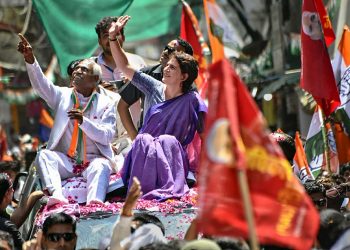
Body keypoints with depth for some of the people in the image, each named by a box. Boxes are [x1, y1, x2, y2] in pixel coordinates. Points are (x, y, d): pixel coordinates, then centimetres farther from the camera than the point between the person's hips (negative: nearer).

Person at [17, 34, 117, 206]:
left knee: (101, 165, -33)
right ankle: (56, 196, -49)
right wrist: (30, 60, -23)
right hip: (65, 161, 2)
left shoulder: (106, 104, 5)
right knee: (44, 155, -25)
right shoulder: (63, 96, 12)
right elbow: (41, 84, -6)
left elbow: (107, 136, -6)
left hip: (93, 161, -2)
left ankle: (95, 202, -60)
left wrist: (83, 121, -22)